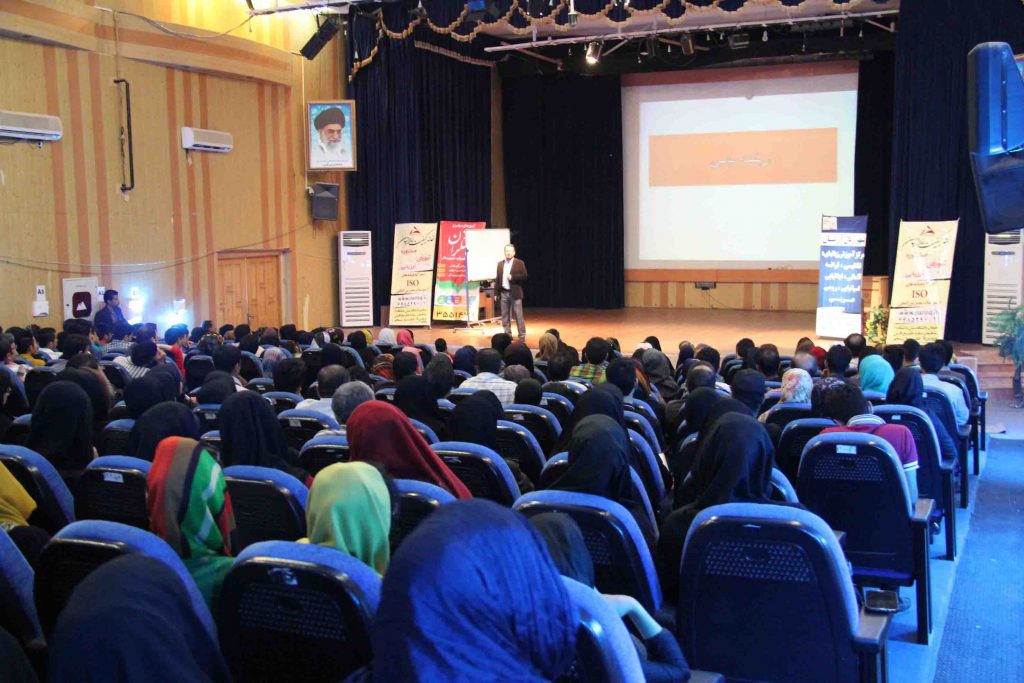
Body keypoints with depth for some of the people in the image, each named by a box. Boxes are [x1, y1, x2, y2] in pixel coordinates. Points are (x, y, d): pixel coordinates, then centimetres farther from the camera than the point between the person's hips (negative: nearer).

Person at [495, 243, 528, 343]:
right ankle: (507, 335, 15)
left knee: (518, 316, -3)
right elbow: (497, 279, 10)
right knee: (505, 316, 7)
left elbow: (524, 276, -7)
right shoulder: (500, 263, 10)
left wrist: (512, 277, -18)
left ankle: (522, 336, 2)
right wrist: (496, 292, 7)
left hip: (515, 293, -4)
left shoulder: (519, 263, -1)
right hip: (503, 293, 4)